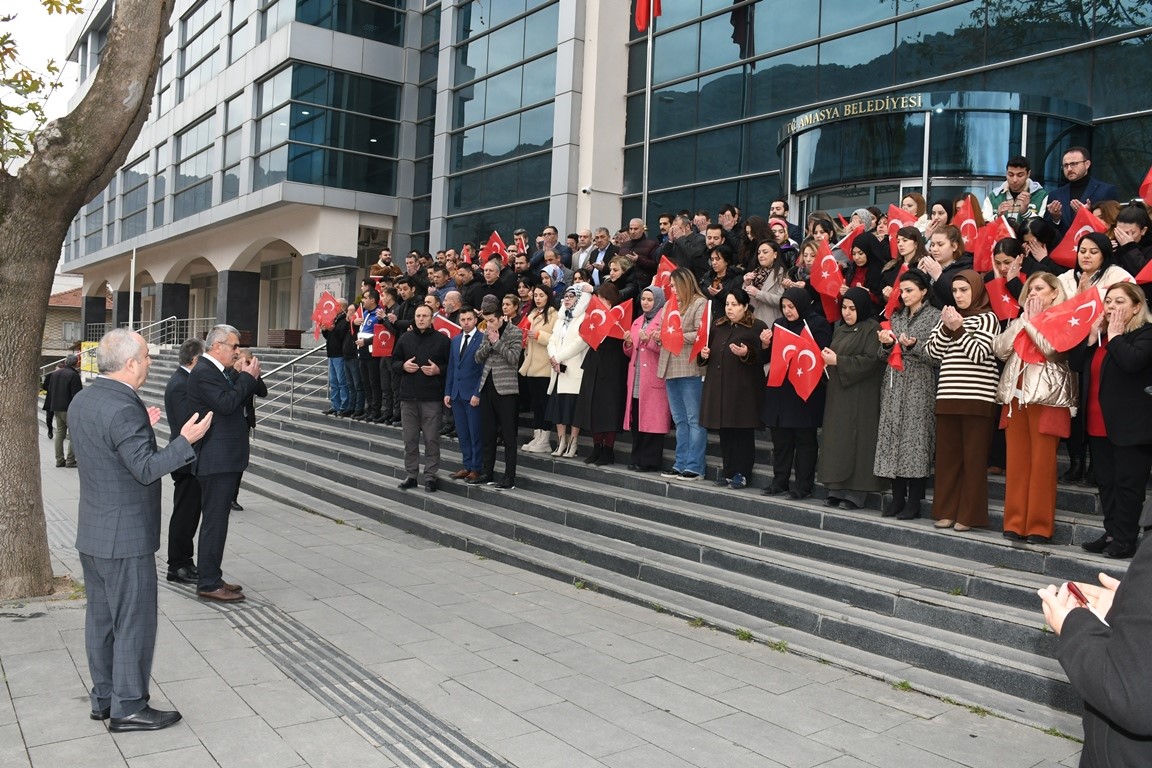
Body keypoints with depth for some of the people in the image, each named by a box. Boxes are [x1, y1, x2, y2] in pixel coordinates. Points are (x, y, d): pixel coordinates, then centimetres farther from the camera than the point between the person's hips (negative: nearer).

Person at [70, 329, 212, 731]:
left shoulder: (82, 400, 6)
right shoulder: (124, 409, -23)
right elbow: (146, 469, -24)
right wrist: (185, 440, -22)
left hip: (91, 533, 10)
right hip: (125, 537, -10)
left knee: (101, 617, 17)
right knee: (134, 622, 1)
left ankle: (103, 697, 28)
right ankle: (128, 707, 11)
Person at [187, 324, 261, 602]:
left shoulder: (216, 371, 17)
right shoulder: (203, 372, -14)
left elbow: (238, 400, 18)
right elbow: (227, 404, -25)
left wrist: (248, 377, 6)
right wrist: (247, 377, -15)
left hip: (225, 460, 11)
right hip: (216, 461, -11)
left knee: (216, 521, 16)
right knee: (214, 522, -4)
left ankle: (210, 577, 24)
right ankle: (208, 584, 3)